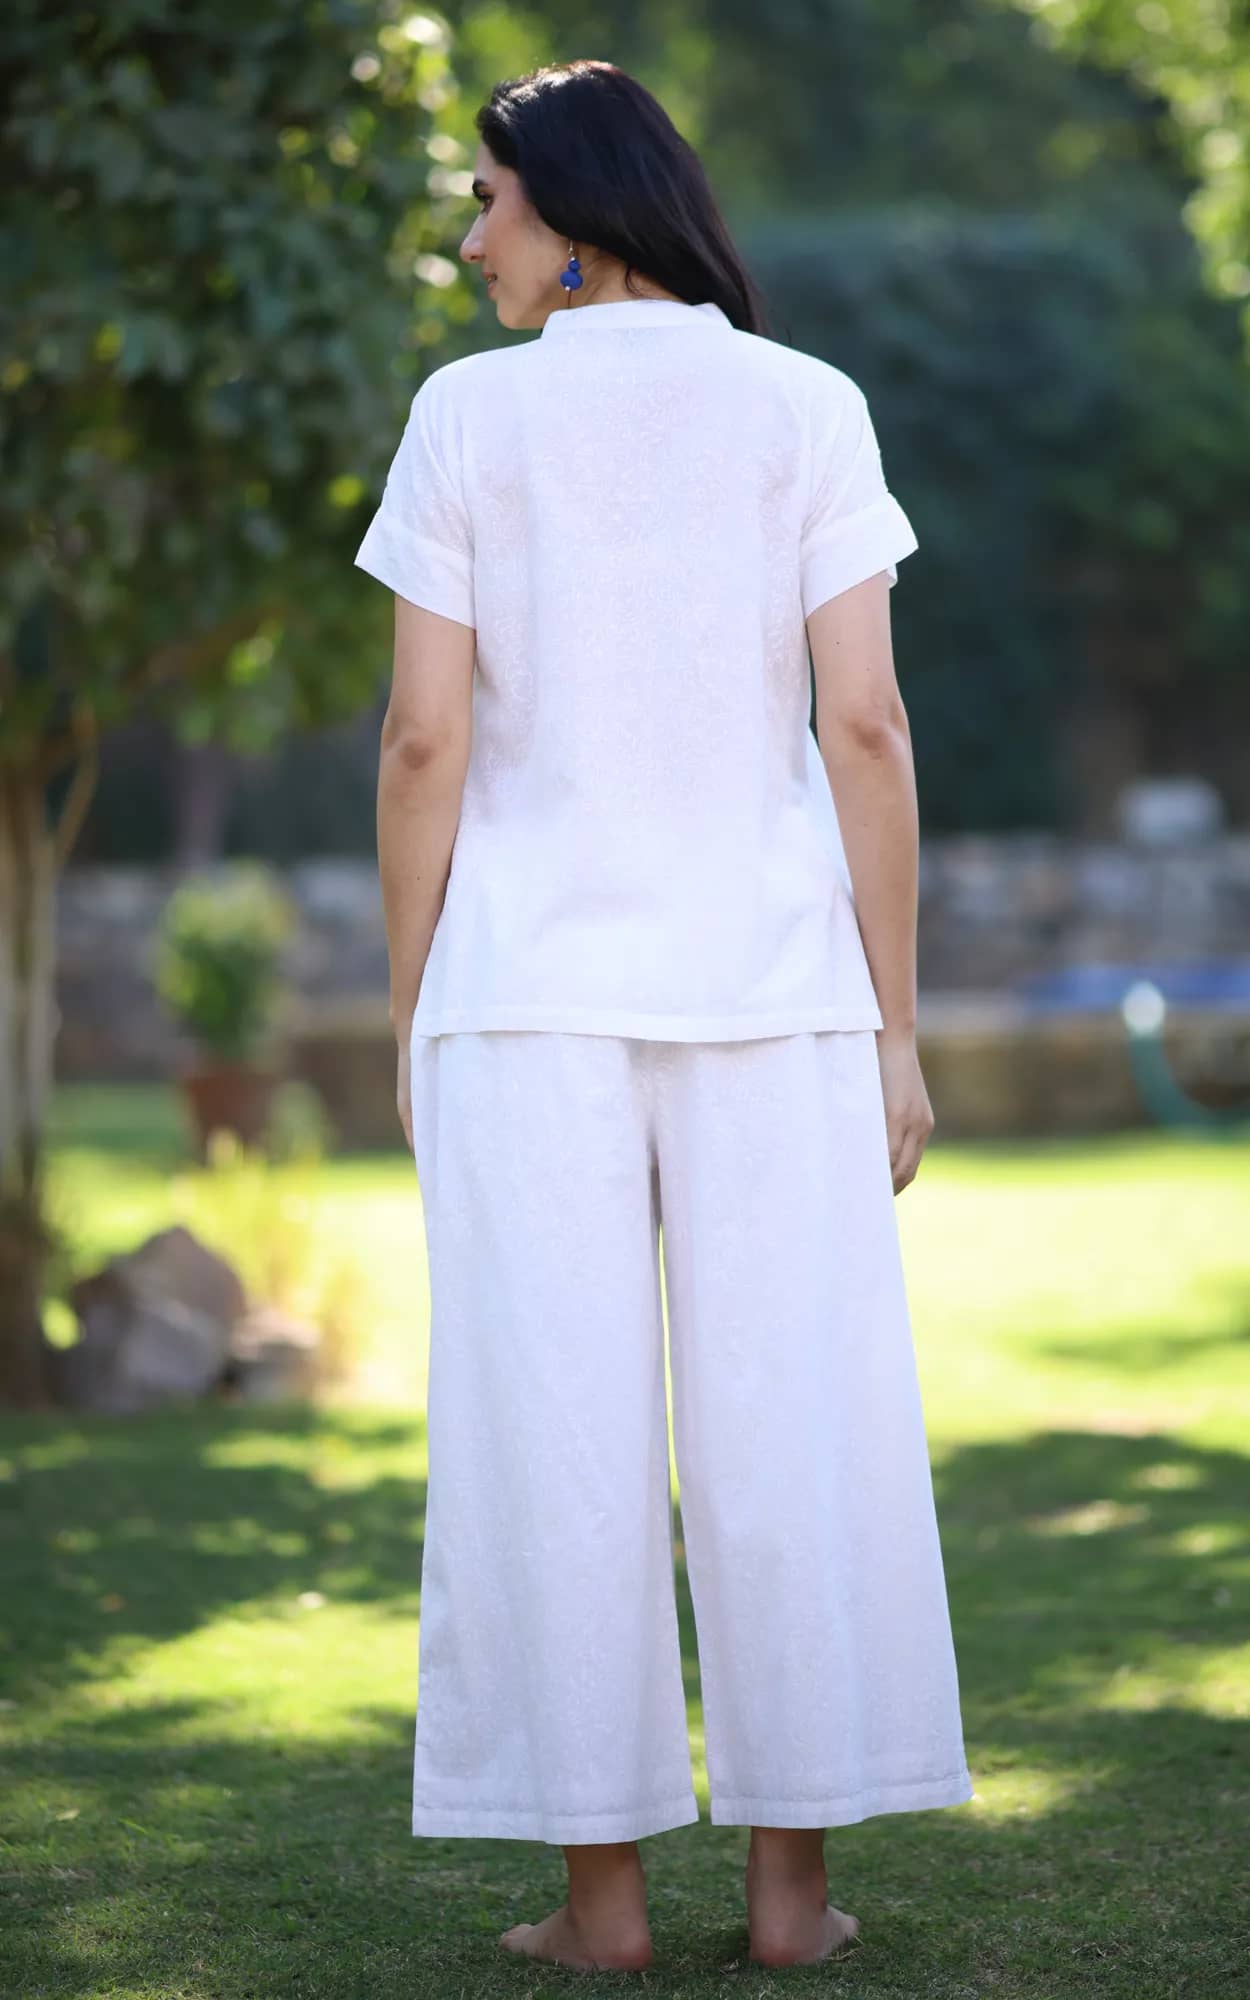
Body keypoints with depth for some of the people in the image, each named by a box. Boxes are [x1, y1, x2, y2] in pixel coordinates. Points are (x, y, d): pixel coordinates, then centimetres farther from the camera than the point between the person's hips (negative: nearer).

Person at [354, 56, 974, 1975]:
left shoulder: (469, 415, -1)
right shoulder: (806, 408, 1)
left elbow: (424, 736, -4)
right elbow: (865, 726, -3)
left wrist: (406, 1022, 4)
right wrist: (893, 1027, 1)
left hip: (530, 988, -1)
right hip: (768, 984, 1)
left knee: (557, 1433, 3)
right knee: (790, 1422, 6)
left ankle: (602, 1884, 5)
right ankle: (793, 1877, 7)